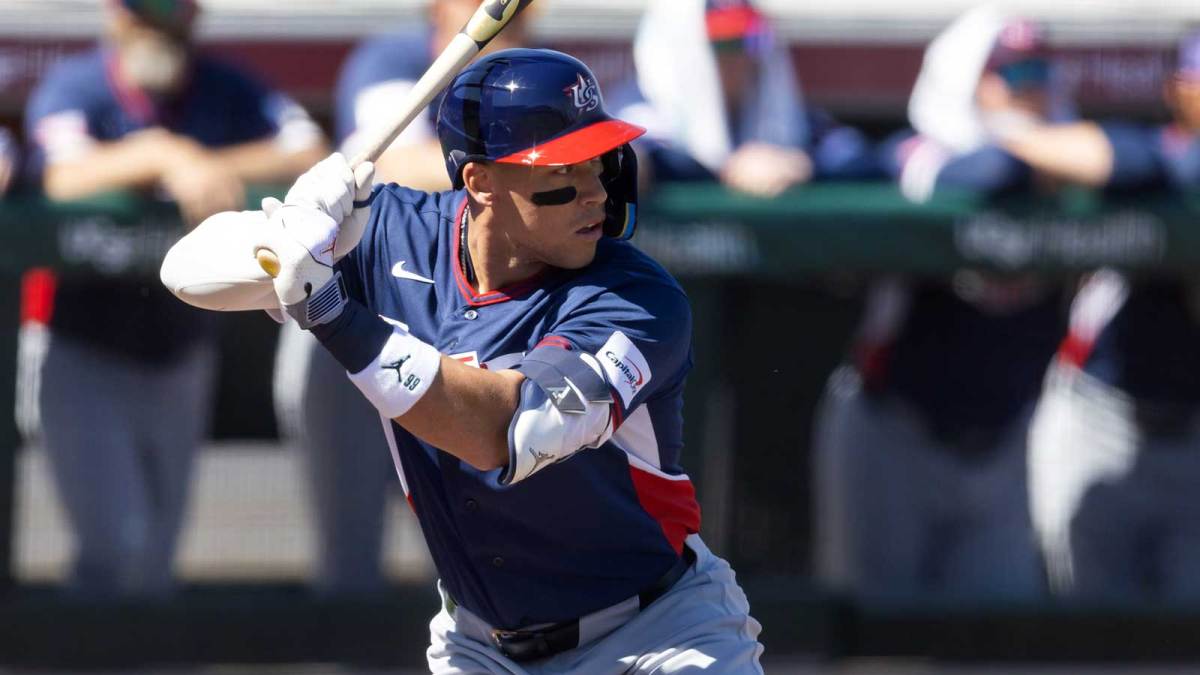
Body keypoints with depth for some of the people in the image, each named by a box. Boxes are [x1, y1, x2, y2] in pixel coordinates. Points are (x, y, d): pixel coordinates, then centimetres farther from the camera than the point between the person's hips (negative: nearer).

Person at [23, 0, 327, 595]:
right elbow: (65, 176, -32)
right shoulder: (75, 88, -11)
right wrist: (165, 156, -47)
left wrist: (214, 168, -28)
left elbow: (312, 156, -15)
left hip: (180, 351, 4)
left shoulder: (224, 92, -1)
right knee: (116, 544, -17)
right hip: (87, 351, -4)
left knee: (155, 557, 11)